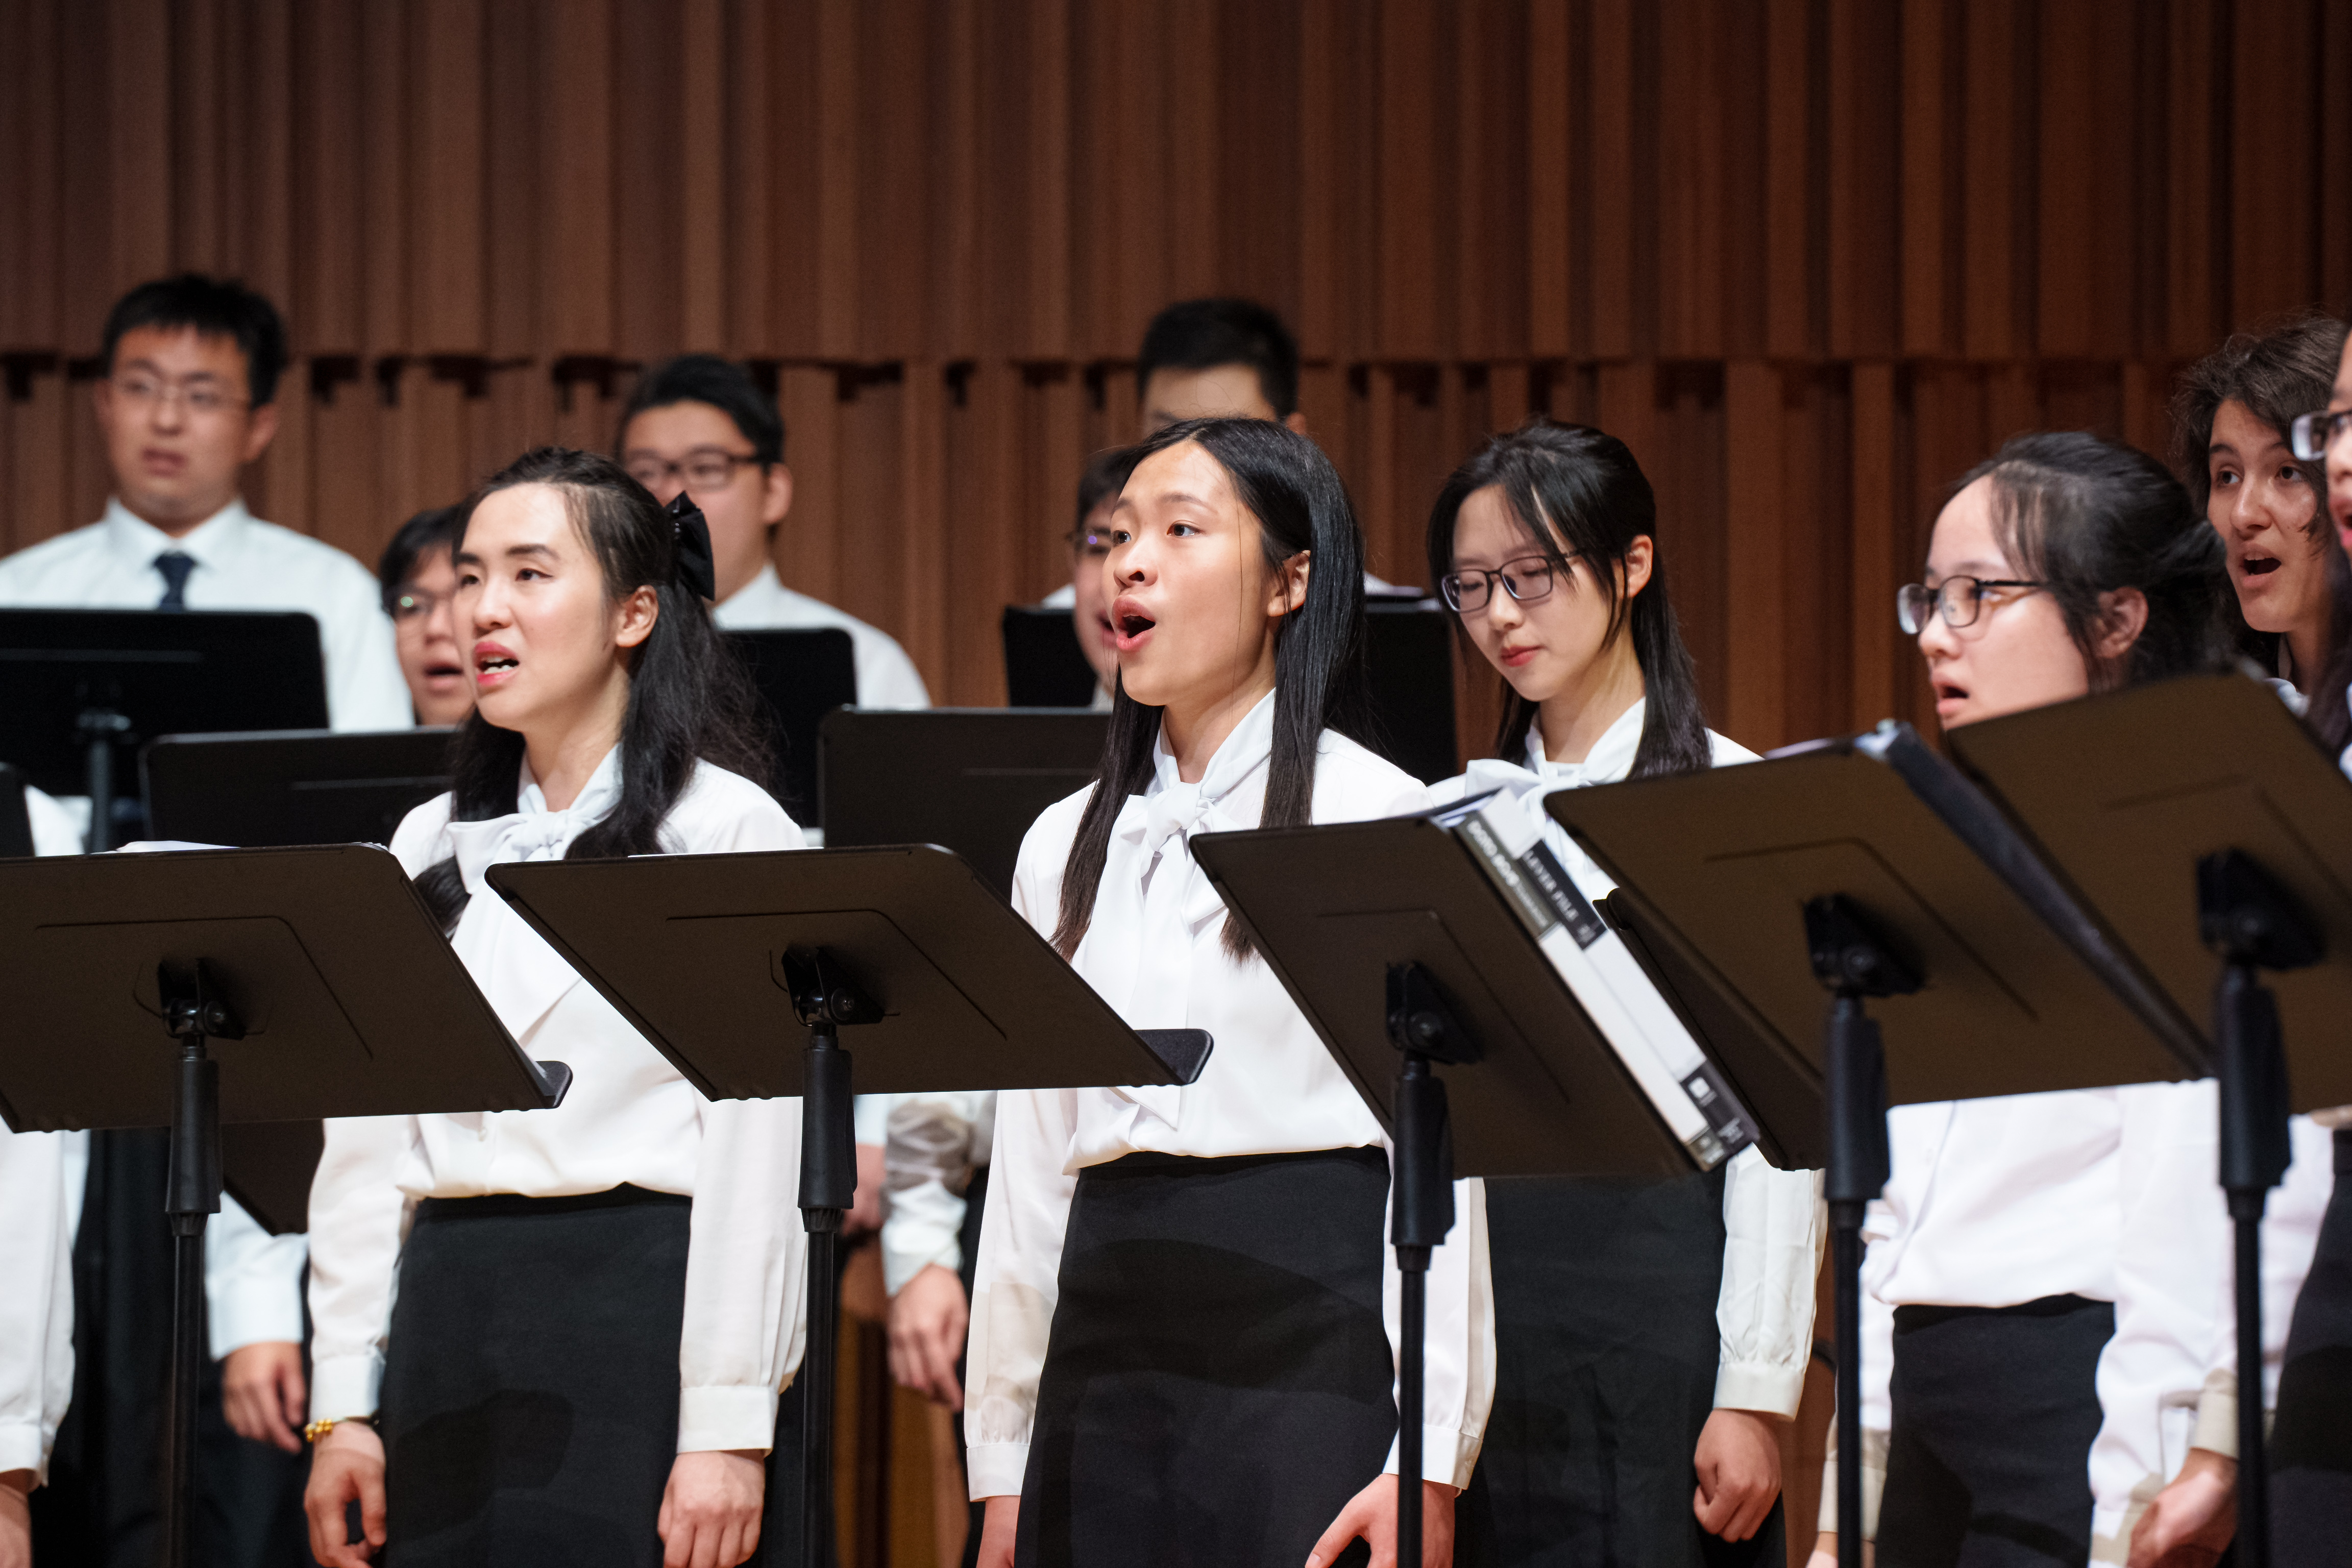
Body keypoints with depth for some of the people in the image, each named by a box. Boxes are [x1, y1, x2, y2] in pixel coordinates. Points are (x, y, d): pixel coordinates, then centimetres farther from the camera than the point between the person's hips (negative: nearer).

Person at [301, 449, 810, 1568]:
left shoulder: (725, 828, -2)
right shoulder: (435, 845, 15)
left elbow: (753, 1149, -8)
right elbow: (368, 1133, 13)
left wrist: (728, 1430, -14)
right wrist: (342, 1406, 7)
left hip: (644, 1308, -5)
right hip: (449, 1325, 5)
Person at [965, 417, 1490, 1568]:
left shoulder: (1379, 817, -1)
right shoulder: (1064, 847, 15)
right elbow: (1029, 1168, 16)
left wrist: (1429, 1465, -13)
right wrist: (1002, 1466, 12)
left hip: (1304, 1325, -5)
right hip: (1109, 1336, 5)